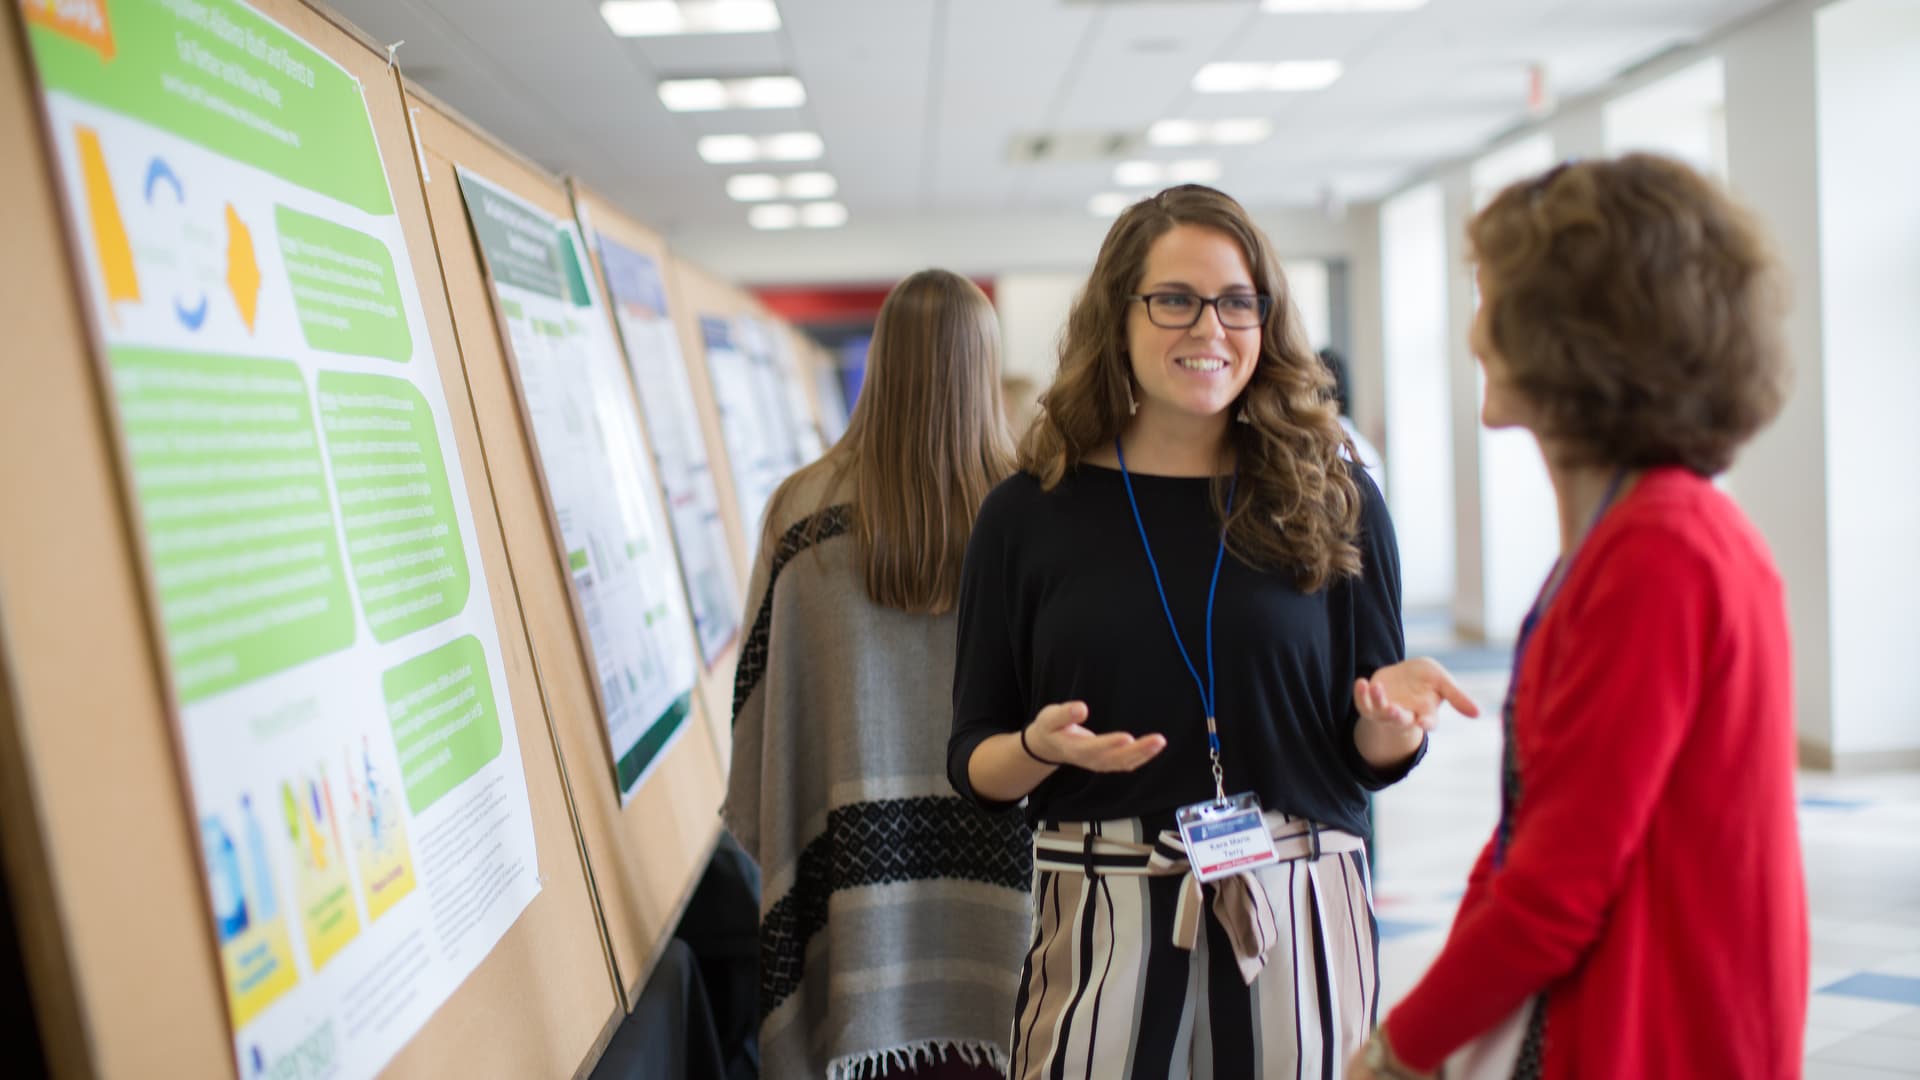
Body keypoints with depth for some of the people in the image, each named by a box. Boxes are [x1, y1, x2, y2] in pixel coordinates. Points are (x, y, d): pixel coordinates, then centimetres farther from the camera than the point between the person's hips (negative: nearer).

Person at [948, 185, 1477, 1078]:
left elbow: (1371, 758, 5)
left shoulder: (1333, 501, 1)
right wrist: (1042, 747, -17)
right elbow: (974, 762, 3)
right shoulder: (1029, 514, -1)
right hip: (1102, 922, 0)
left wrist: (1392, 712, -17)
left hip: (1300, 916, 1)